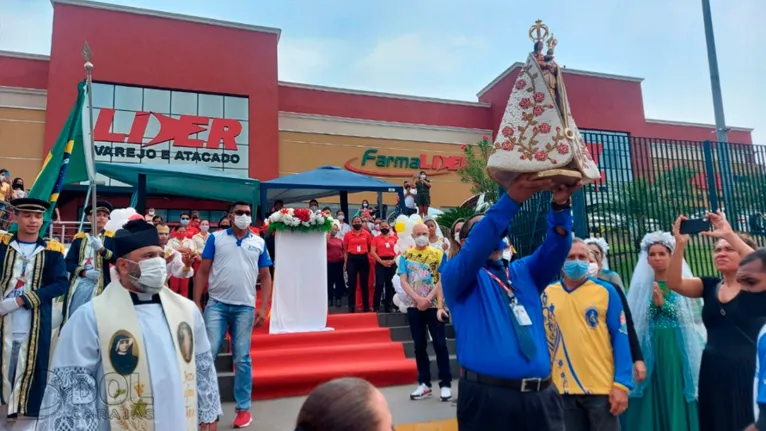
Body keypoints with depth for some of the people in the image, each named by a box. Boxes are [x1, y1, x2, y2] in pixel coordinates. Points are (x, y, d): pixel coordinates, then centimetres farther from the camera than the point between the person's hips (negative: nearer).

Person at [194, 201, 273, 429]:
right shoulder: (215, 238, 4)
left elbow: (265, 277, 8)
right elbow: (203, 271, 3)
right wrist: (196, 303, -3)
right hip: (216, 304, -1)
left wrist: (263, 308, 1)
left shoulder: (259, 243, 7)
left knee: (242, 359, 7)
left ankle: (244, 408, 16)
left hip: (245, 308, 1)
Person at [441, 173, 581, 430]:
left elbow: (555, 248, 2)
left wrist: (560, 205, -17)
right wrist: (512, 198, -27)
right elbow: (477, 247, -18)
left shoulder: (524, 271, 17)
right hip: (488, 398, -4)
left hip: (541, 398, 5)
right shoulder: (457, 275, 2)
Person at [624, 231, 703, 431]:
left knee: (677, 397, 3)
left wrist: (663, 302, -15)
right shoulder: (641, 285, 6)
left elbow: (689, 318, -4)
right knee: (652, 398, 4)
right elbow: (636, 322, 1)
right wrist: (654, 303, -14)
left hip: (677, 349, -1)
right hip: (651, 349, 1)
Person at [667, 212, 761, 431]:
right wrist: (680, 244, -22)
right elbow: (673, 283, -9)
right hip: (713, 373, 4)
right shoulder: (710, 286, 7)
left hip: (749, 372, -4)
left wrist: (729, 234, -30)